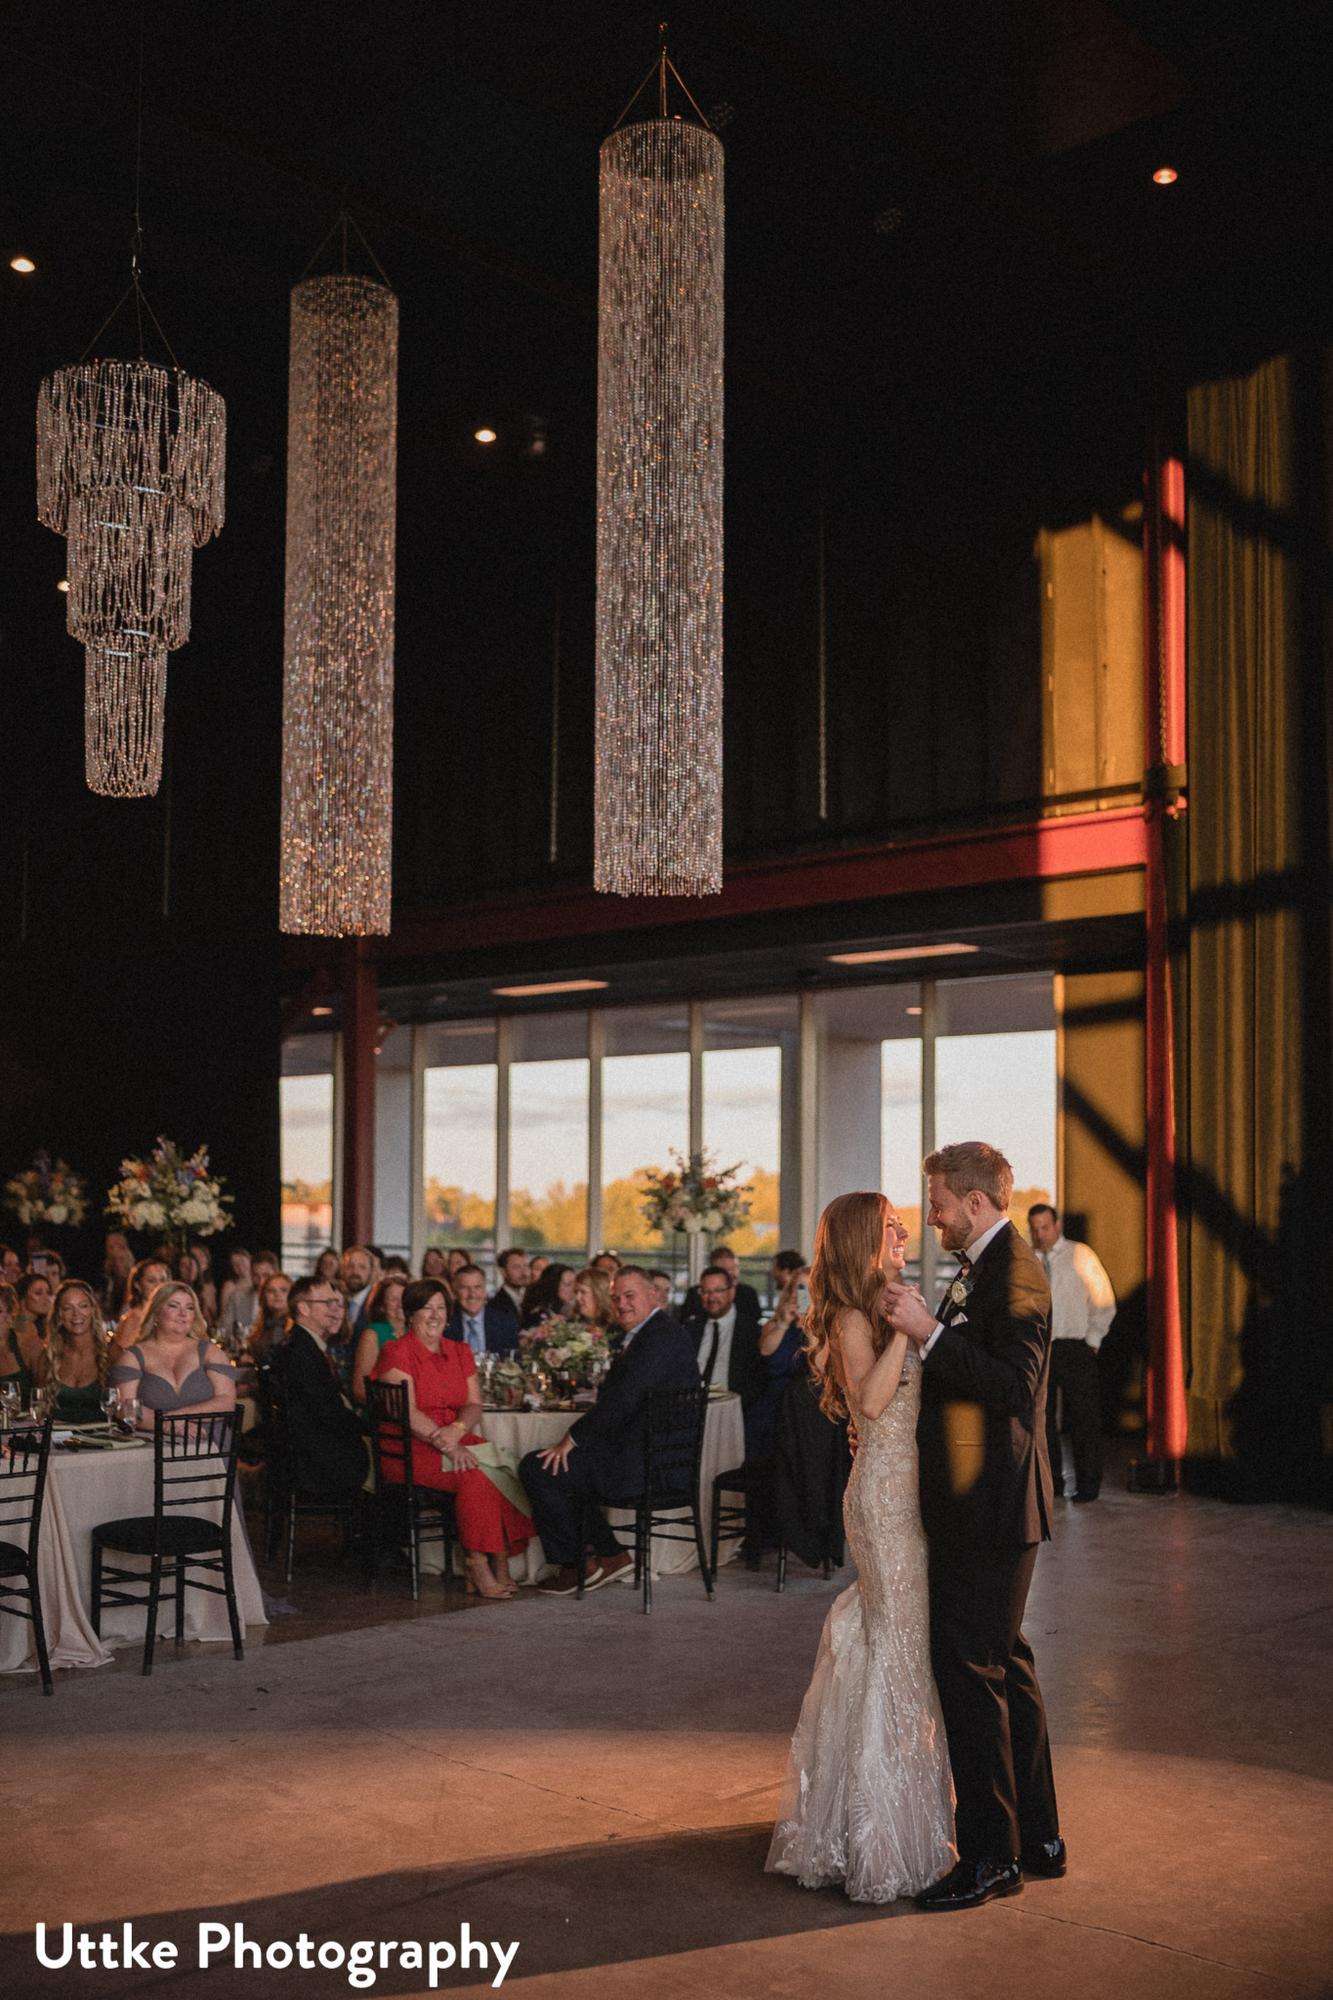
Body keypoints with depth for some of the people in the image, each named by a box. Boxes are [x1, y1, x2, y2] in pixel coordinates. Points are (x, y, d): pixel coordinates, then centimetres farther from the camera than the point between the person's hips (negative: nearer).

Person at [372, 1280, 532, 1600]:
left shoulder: (460, 1352, 17)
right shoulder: (397, 1353, -3)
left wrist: (457, 1430, -15)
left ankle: (500, 1564, -24)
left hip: (456, 1442, 5)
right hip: (408, 1449, -5)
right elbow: (408, 1413, -13)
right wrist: (446, 1445, -23)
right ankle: (478, 1566, -24)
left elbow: (474, 1404, 8)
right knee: (474, 1474, -31)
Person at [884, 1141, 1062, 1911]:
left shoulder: (1015, 1273, -17)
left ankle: (991, 1855, 5)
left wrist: (930, 1331, -25)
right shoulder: (986, 1268, 14)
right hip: (985, 1506, 11)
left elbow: (1014, 1386, -26)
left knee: (969, 1669, -4)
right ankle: (1039, 1837, 28)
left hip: (990, 1508, -11)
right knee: (1005, 1666, 17)